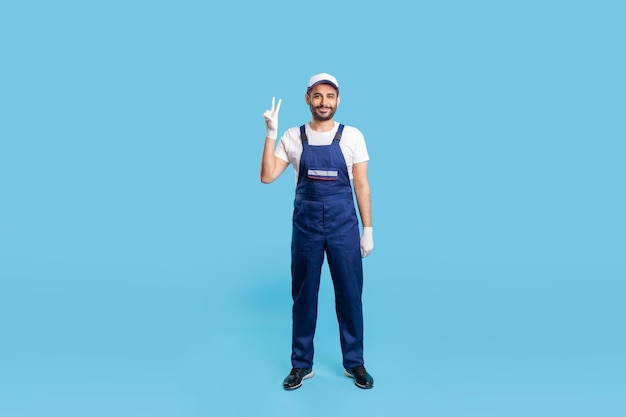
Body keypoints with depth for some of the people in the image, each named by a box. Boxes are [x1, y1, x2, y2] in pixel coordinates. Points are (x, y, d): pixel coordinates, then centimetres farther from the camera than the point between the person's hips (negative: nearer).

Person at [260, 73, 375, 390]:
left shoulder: (352, 136, 0)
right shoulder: (293, 137, 3)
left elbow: (361, 185, 1)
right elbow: (267, 177, -3)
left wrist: (367, 229, -2)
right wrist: (271, 134, -10)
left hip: (343, 224, -1)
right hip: (305, 225, 1)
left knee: (349, 295, 6)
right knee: (303, 295, 10)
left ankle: (354, 362, 25)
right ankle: (301, 364, 25)